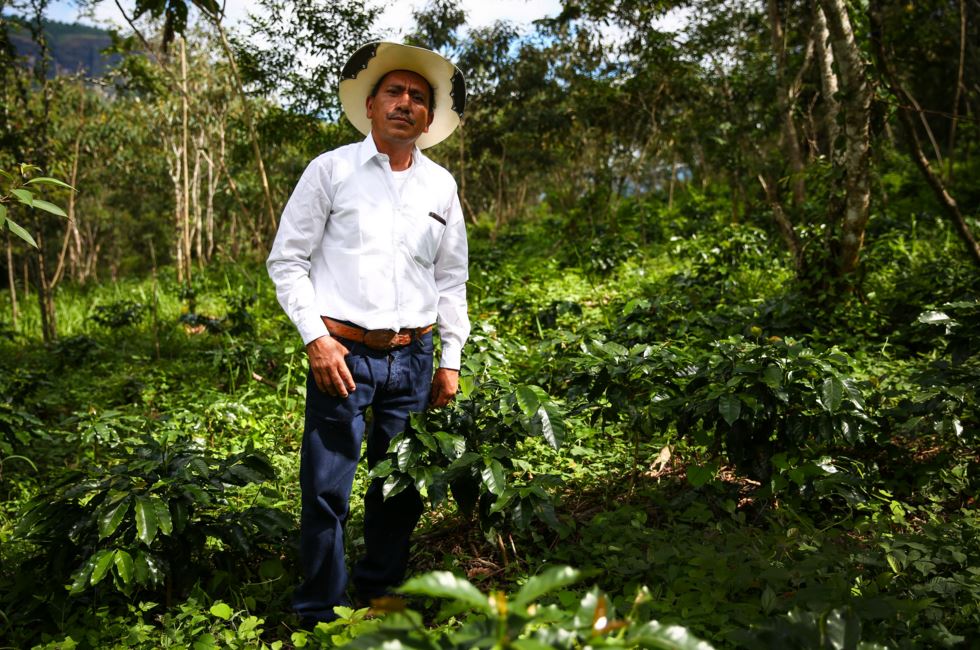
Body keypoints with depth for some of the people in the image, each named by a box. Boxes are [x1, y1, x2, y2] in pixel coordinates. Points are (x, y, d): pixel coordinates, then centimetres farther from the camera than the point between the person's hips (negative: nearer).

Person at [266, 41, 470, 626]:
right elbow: (286, 260, 1)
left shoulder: (441, 185, 12)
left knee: (403, 490, 11)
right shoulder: (331, 170, 2)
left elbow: (451, 278, 16)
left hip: (413, 358, 4)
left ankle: (381, 598, 31)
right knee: (326, 491, -3)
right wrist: (316, 338, -9)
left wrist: (452, 359, 11)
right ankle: (320, 617, 15)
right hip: (343, 353, -3)